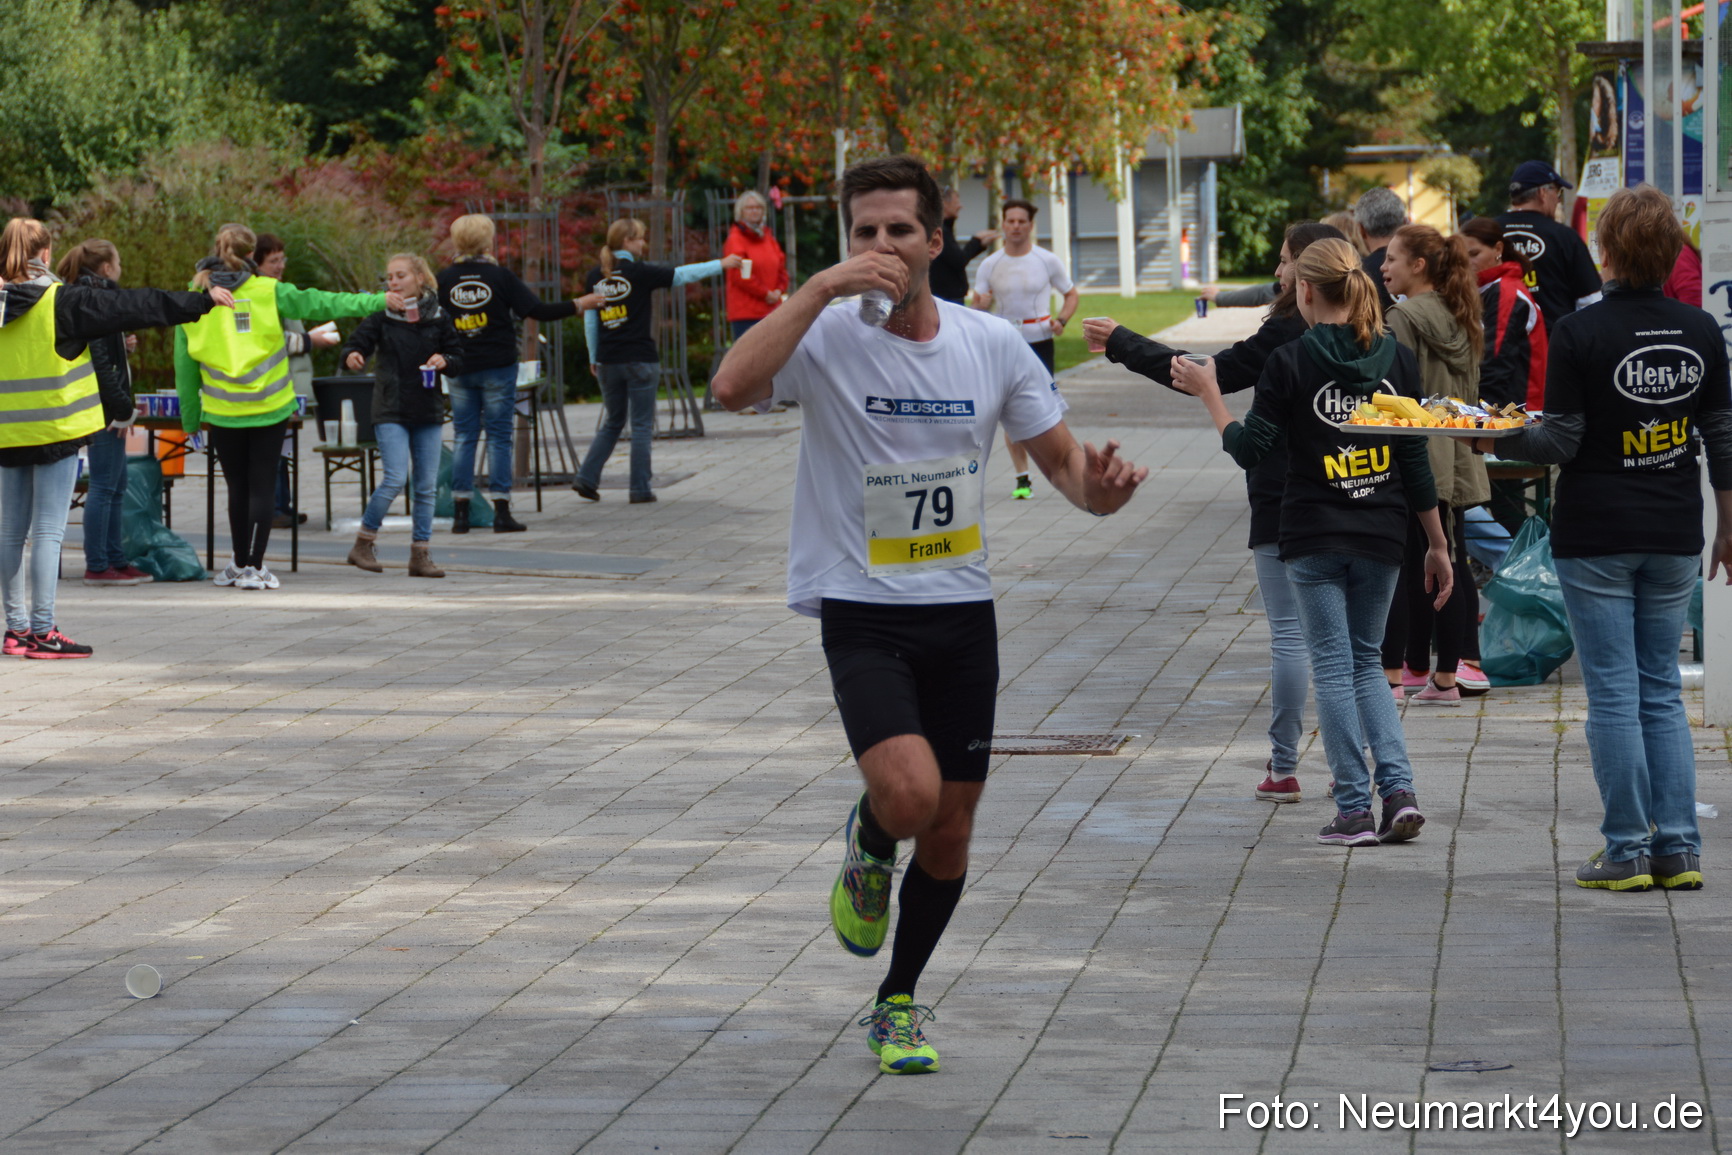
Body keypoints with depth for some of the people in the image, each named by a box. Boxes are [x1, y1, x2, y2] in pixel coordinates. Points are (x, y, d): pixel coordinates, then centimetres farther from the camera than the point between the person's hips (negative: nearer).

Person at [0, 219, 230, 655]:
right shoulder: (62, 302, -10)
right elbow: (134, 307, -8)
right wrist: (200, 301, -3)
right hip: (55, 431, -5)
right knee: (48, 531, -3)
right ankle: (42, 632, -3)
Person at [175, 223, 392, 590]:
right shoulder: (268, 292, -6)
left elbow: (185, 367, 5)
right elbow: (319, 303, -5)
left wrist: (190, 418, 14)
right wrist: (376, 301, 0)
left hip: (223, 414, 1)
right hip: (269, 409, -1)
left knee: (238, 488, 13)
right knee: (262, 486, 4)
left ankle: (242, 564, 22)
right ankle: (253, 567, 0)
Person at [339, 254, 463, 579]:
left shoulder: (439, 318, 5)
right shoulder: (381, 317, -1)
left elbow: (460, 357, 8)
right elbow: (358, 342, -10)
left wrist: (444, 361, -13)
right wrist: (351, 357, -33)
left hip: (428, 412, 3)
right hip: (391, 412, -3)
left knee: (427, 485, 4)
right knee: (395, 479, -15)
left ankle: (421, 555, 12)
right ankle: (363, 543, 1)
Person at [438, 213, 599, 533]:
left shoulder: (445, 278, 0)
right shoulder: (499, 276, -7)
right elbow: (538, 311, -8)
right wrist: (579, 305, 2)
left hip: (460, 371, 3)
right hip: (498, 368, -3)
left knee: (465, 438, 7)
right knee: (499, 438, 2)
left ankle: (460, 512, 3)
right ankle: (502, 512, -1)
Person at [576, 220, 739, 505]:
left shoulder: (595, 276, 4)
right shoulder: (639, 272, -10)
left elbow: (590, 319, 8)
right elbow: (682, 275, -6)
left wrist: (594, 358, 17)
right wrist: (721, 265, 3)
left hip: (608, 361, 5)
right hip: (640, 360, -5)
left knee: (612, 423, 16)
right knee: (642, 425, 4)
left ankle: (586, 478, 6)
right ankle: (640, 489, 5)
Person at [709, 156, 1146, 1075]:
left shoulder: (992, 346, 1)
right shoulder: (828, 337, -10)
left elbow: (1057, 455, 9)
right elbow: (733, 386, -29)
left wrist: (1097, 488, -15)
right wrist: (823, 288, -31)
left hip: (962, 611, 4)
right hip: (860, 610, -4)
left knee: (950, 828, 8)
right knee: (910, 793, -25)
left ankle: (899, 1003, 29)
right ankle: (867, 846, 13)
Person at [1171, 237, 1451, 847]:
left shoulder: (1290, 361, -10)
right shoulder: (1397, 357, 2)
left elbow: (1248, 448, -8)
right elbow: (1415, 458, 4)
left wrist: (1208, 391, 5)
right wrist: (1438, 544, 10)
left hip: (1314, 538, -4)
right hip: (1382, 537, 4)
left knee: (1333, 666, 4)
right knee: (1365, 661, 16)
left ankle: (1354, 809, 1)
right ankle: (1399, 790, 1)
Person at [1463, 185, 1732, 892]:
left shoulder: (1578, 334, -12)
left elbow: (1561, 444, -13)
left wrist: (1493, 441, 2)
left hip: (1596, 535, -4)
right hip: (1675, 538, 4)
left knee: (1614, 694, 1)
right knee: (1661, 690, 11)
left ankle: (1627, 851, 2)